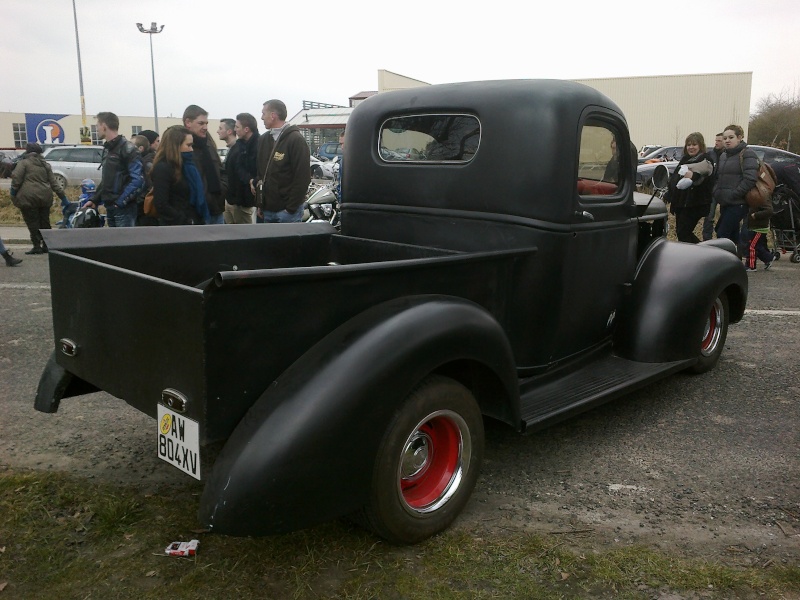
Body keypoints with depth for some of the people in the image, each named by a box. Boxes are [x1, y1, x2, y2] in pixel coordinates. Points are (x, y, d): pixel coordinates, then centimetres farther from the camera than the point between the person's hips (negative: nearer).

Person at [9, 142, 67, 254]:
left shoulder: (24, 163, -1)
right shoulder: (45, 165, 15)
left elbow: (16, 178, -10)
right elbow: (54, 183, 12)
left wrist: (13, 194, 0)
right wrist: (63, 197, 12)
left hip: (28, 197, -5)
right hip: (45, 197, 5)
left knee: (32, 223, 0)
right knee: (45, 222, 13)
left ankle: (37, 246, -1)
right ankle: (46, 245, 16)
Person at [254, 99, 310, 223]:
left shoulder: (296, 139, -9)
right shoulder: (264, 140, 13)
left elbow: (302, 177, -14)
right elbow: (260, 172, 17)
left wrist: (291, 208, -16)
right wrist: (260, 204, 10)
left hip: (288, 209, -7)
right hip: (267, 210, 7)